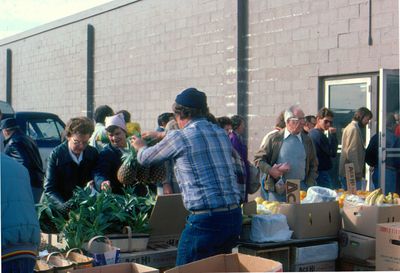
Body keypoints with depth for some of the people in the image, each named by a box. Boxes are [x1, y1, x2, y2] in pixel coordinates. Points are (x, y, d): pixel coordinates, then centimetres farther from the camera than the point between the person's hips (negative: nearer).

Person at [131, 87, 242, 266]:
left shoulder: (178, 138, -6)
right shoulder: (221, 133, 12)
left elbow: (145, 159, 12)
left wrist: (140, 146, 35)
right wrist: (162, 135, 45)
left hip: (205, 220, -7)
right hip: (234, 217, 7)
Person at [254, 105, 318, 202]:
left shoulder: (307, 140, 10)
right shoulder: (275, 138, 2)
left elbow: (313, 166, 15)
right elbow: (258, 159, 5)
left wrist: (309, 187, 4)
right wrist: (270, 170, -11)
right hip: (278, 190, -2)